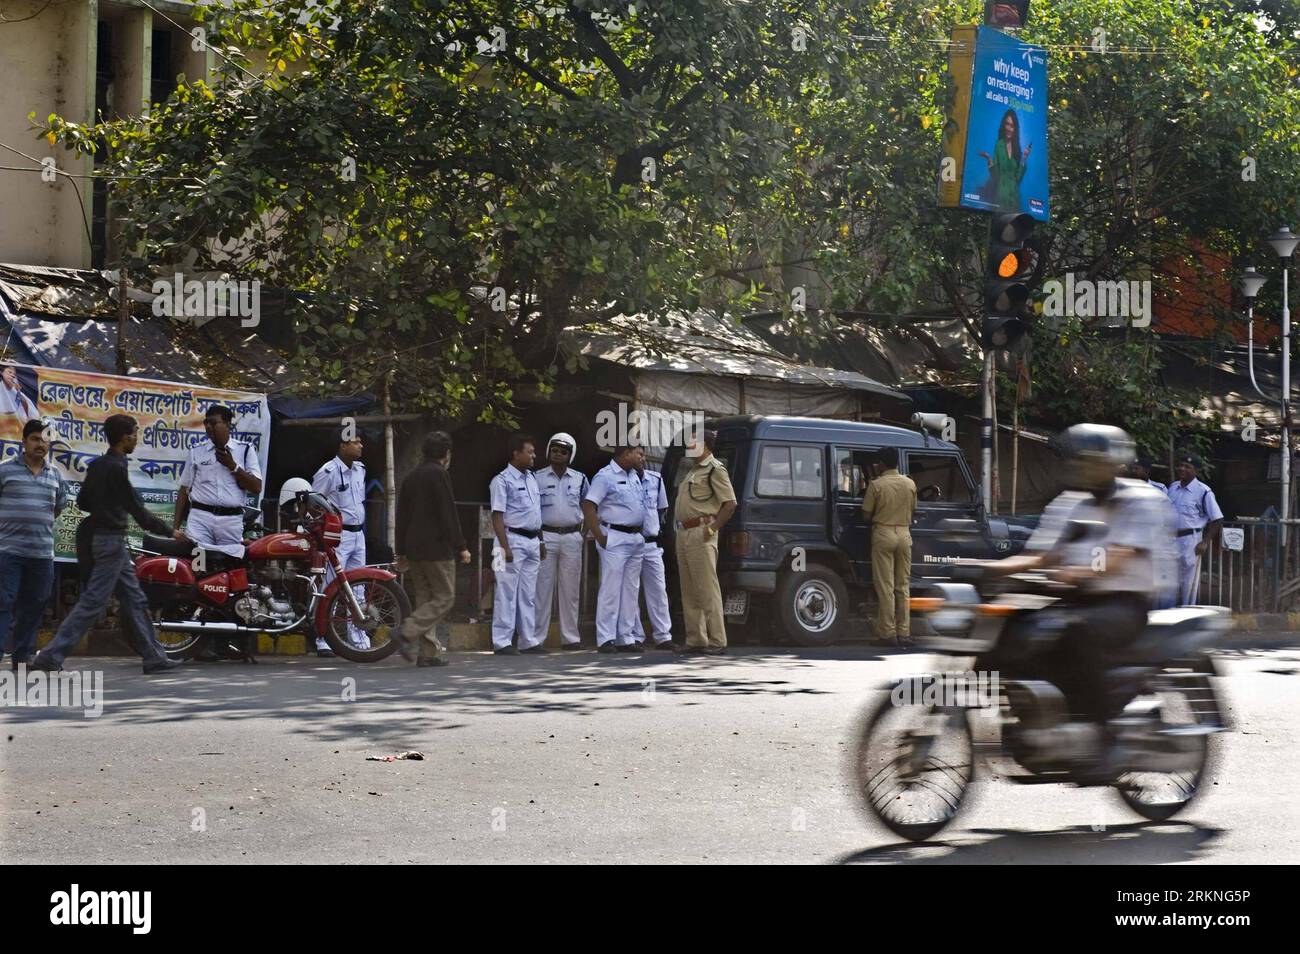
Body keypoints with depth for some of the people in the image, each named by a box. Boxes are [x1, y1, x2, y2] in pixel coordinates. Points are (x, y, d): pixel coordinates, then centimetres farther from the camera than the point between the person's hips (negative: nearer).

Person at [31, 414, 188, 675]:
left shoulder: (96, 465, 10)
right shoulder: (116, 468, -17)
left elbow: (82, 501, 17)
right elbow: (137, 510, -16)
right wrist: (170, 531, -9)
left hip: (102, 536, 10)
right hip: (113, 540, -10)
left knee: (135, 601, 12)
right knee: (92, 602, -9)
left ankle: (154, 657, 14)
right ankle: (51, 656, -10)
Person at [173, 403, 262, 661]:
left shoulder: (245, 450, 11)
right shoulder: (197, 451, 13)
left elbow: (256, 487, 4)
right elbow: (184, 490, 14)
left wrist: (233, 467, -7)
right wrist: (175, 525, 7)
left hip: (231, 520, 0)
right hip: (200, 517, 0)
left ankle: (225, 640, 2)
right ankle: (206, 641, -13)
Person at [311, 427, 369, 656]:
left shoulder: (360, 470, 11)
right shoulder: (328, 472, -13)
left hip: (358, 534, 8)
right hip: (337, 535, -8)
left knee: (358, 590, 10)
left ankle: (359, 641, 15)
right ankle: (323, 642, -4)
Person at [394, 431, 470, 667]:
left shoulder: (411, 477, 15)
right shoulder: (439, 475, -9)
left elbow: (402, 516, 17)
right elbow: (448, 514, -14)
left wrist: (401, 552, 21)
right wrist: (461, 547, -9)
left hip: (414, 549, 8)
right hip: (436, 548, -8)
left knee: (425, 598, 10)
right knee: (444, 597, -3)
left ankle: (429, 652, 6)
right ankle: (407, 634, -17)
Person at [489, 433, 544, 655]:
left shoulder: (532, 478, 16)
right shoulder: (503, 480, -9)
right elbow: (498, 516, -14)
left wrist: (541, 541, 19)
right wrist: (505, 547, -20)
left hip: (532, 541, 8)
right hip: (513, 539, -8)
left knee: (529, 594, 11)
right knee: (507, 592, -6)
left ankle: (528, 640, 16)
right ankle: (502, 642, -4)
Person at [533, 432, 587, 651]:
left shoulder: (579, 479, 10)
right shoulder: (538, 478, 2)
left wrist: (582, 530, 8)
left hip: (572, 537, 3)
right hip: (546, 536, -3)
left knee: (570, 589, 6)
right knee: (543, 586, -5)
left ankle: (570, 637, 12)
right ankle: (537, 637, -3)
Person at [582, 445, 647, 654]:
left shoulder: (634, 476, 16)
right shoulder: (605, 476, -10)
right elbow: (588, 506, -14)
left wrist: (640, 534, 15)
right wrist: (600, 537, -17)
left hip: (636, 539, 8)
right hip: (615, 538, -8)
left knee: (631, 590, 9)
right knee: (611, 589, -8)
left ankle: (625, 638, 14)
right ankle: (605, 639, -7)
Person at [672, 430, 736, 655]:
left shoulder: (715, 469, -7)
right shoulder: (693, 470, 21)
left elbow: (730, 503, -15)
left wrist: (713, 528, -18)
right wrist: (680, 528, 14)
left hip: (700, 534, -10)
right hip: (684, 533, 10)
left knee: (707, 588, -10)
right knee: (689, 591, 10)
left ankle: (717, 641, -10)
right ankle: (695, 639, 14)